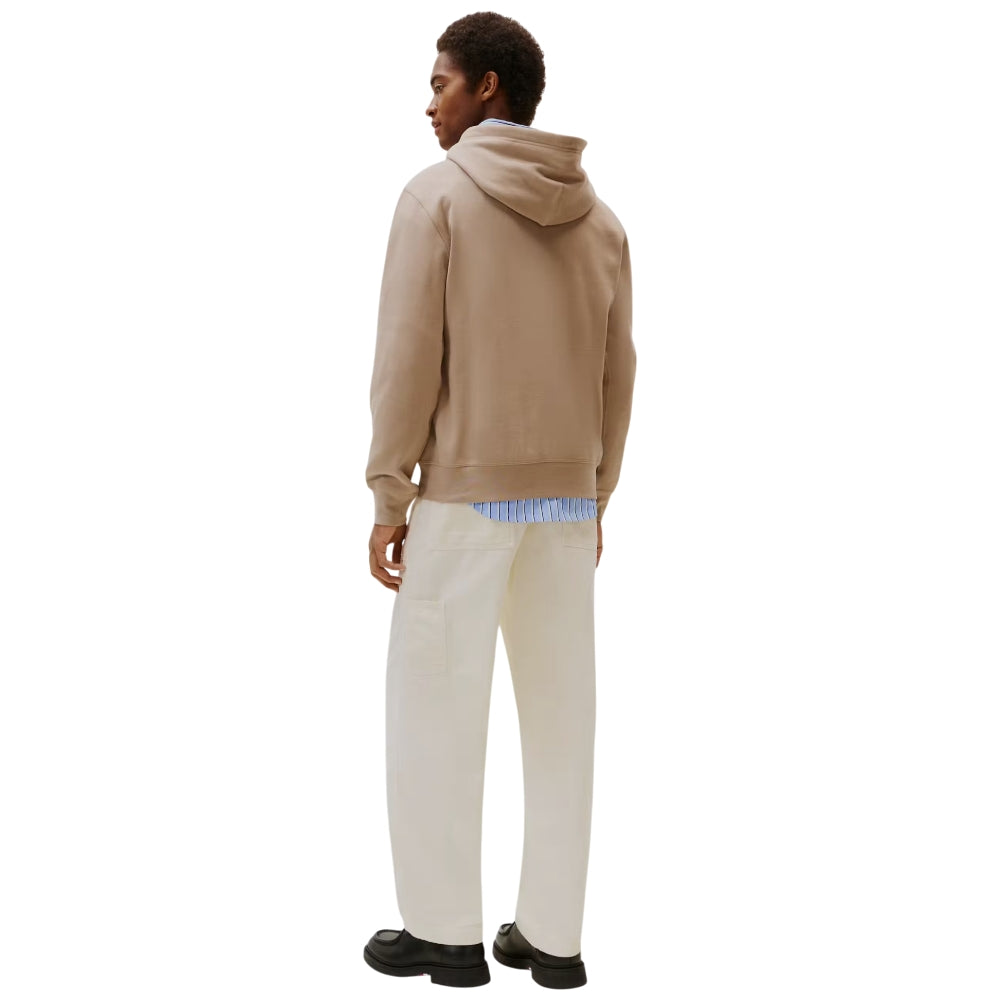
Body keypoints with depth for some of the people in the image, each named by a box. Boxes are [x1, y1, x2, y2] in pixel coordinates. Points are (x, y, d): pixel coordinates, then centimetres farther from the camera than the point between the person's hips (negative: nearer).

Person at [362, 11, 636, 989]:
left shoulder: (435, 194, -9)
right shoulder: (599, 220, 8)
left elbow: (408, 357, -14)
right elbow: (612, 377, 8)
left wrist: (387, 500, -8)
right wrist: (595, 499, 16)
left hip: (465, 493, -5)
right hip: (562, 497, 5)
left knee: (432, 705, 6)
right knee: (558, 708, 8)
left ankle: (444, 930, 11)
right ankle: (551, 935, 12)